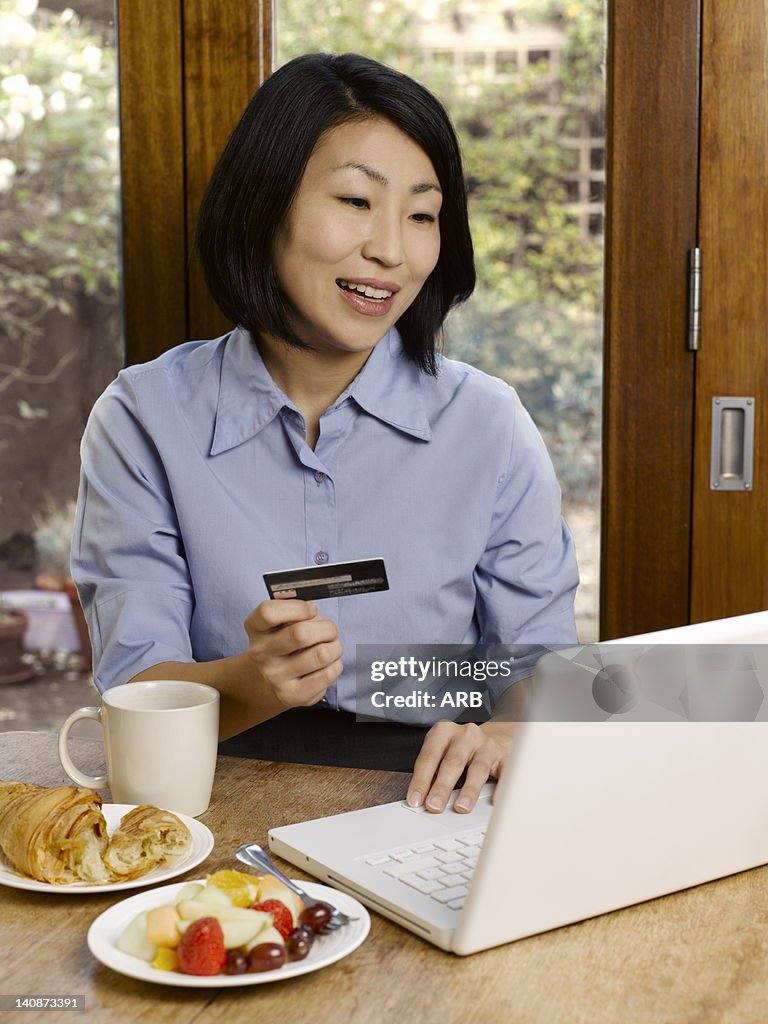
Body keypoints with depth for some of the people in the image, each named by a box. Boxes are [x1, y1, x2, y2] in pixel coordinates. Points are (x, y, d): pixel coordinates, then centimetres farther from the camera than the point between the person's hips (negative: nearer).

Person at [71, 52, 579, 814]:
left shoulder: (488, 426, 1)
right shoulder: (143, 422, -1)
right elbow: (134, 693, -5)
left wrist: (503, 737, -18)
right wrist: (251, 684, -26)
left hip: (432, 818, 2)